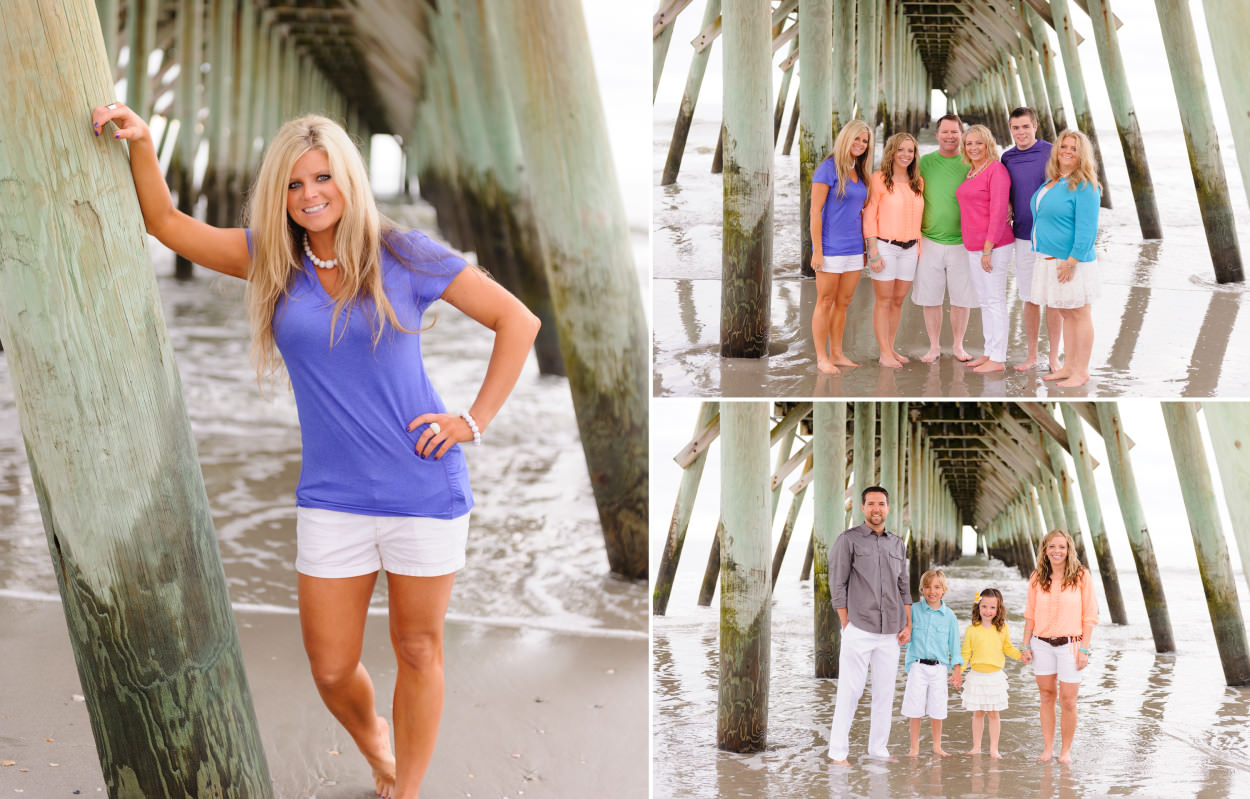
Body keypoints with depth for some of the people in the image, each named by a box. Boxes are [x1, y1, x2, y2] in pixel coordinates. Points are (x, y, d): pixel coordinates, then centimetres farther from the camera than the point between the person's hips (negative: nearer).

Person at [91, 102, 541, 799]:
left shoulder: (401, 255, -5)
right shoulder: (273, 259, 5)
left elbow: (518, 321, -2)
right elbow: (169, 224, 9)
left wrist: (475, 421, -7)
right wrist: (141, 143, -5)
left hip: (423, 490, -3)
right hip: (332, 498, 3)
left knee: (418, 649, 10)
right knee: (331, 669, 8)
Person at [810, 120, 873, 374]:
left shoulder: (860, 173, 12)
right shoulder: (828, 168, -9)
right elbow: (815, 211, -11)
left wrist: (866, 247, 15)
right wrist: (817, 251, -15)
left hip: (854, 249, 7)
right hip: (831, 247, -7)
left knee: (843, 303, 11)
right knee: (826, 302, -1)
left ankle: (837, 354, 19)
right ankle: (821, 358, 4)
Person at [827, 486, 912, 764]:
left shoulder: (897, 544, 15)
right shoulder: (848, 540, 1)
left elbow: (904, 588, 17)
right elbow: (837, 586, -2)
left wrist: (908, 625, 7)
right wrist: (846, 624, -7)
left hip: (890, 632, 5)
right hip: (859, 630, -5)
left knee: (885, 692, 6)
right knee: (850, 691, -5)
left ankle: (878, 749, 15)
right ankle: (838, 751, -1)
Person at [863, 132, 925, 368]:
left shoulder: (918, 183, 10)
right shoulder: (879, 179, -5)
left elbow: (919, 218, 16)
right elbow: (869, 216, -7)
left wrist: (919, 249, 9)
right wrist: (874, 252, -12)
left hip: (909, 249, 5)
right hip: (885, 246, -5)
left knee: (898, 300, 9)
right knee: (883, 301, 0)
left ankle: (891, 348, 18)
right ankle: (884, 353, 4)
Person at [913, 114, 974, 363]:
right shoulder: (925, 162, 3)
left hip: (962, 242, 0)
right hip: (930, 241, 0)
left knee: (962, 298, 5)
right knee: (930, 298, 4)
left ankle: (958, 345, 20)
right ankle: (934, 346, 17)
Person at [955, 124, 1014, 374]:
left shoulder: (996, 169, -12)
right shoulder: (971, 172, 14)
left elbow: (999, 211, -17)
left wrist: (988, 249, -19)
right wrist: (978, 248, 14)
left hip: (993, 246, -9)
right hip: (973, 246, 9)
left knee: (995, 301, -4)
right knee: (984, 301, 14)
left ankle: (998, 359, -1)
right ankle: (989, 352, 22)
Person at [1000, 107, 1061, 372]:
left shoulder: (1050, 153, -6)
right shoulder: (1006, 158, 7)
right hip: (1022, 236, 4)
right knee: (1029, 298, 10)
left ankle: (1054, 356, 10)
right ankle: (1031, 355, 19)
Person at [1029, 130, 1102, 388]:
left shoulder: (1084, 186, -13)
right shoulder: (1051, 182, 14)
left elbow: (1086, 229, -18)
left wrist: (1072, 261, -22)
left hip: (1072, 261, -8)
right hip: (1049, 260, 8)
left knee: (1079, 315, 0)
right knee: (1066, 314, 15)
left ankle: (1081, 372, 6)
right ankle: (1068, 366, 22)